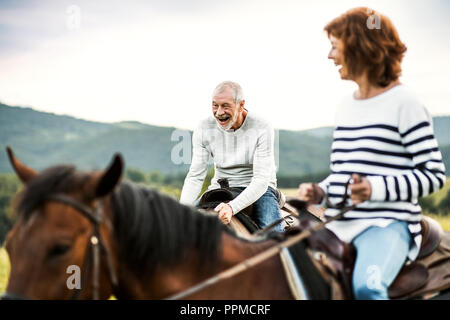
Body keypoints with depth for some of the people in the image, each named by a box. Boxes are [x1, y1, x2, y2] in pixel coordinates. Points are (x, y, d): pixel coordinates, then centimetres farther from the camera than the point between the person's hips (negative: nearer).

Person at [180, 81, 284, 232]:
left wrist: (232, 207, -42)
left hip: (258, 189, -3)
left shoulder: (262, 130, -19)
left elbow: (261, 180, -25)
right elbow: (195, 177, -7)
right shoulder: (203, 130, -9)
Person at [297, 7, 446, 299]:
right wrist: (320, 192, 4)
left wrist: (375, 189, -21)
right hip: (339, 224, 8)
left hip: (388, 223, -7)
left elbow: (434, 175, -9)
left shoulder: (403, 103, -6)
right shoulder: (346, 107, 16)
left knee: (367, 285, -35)